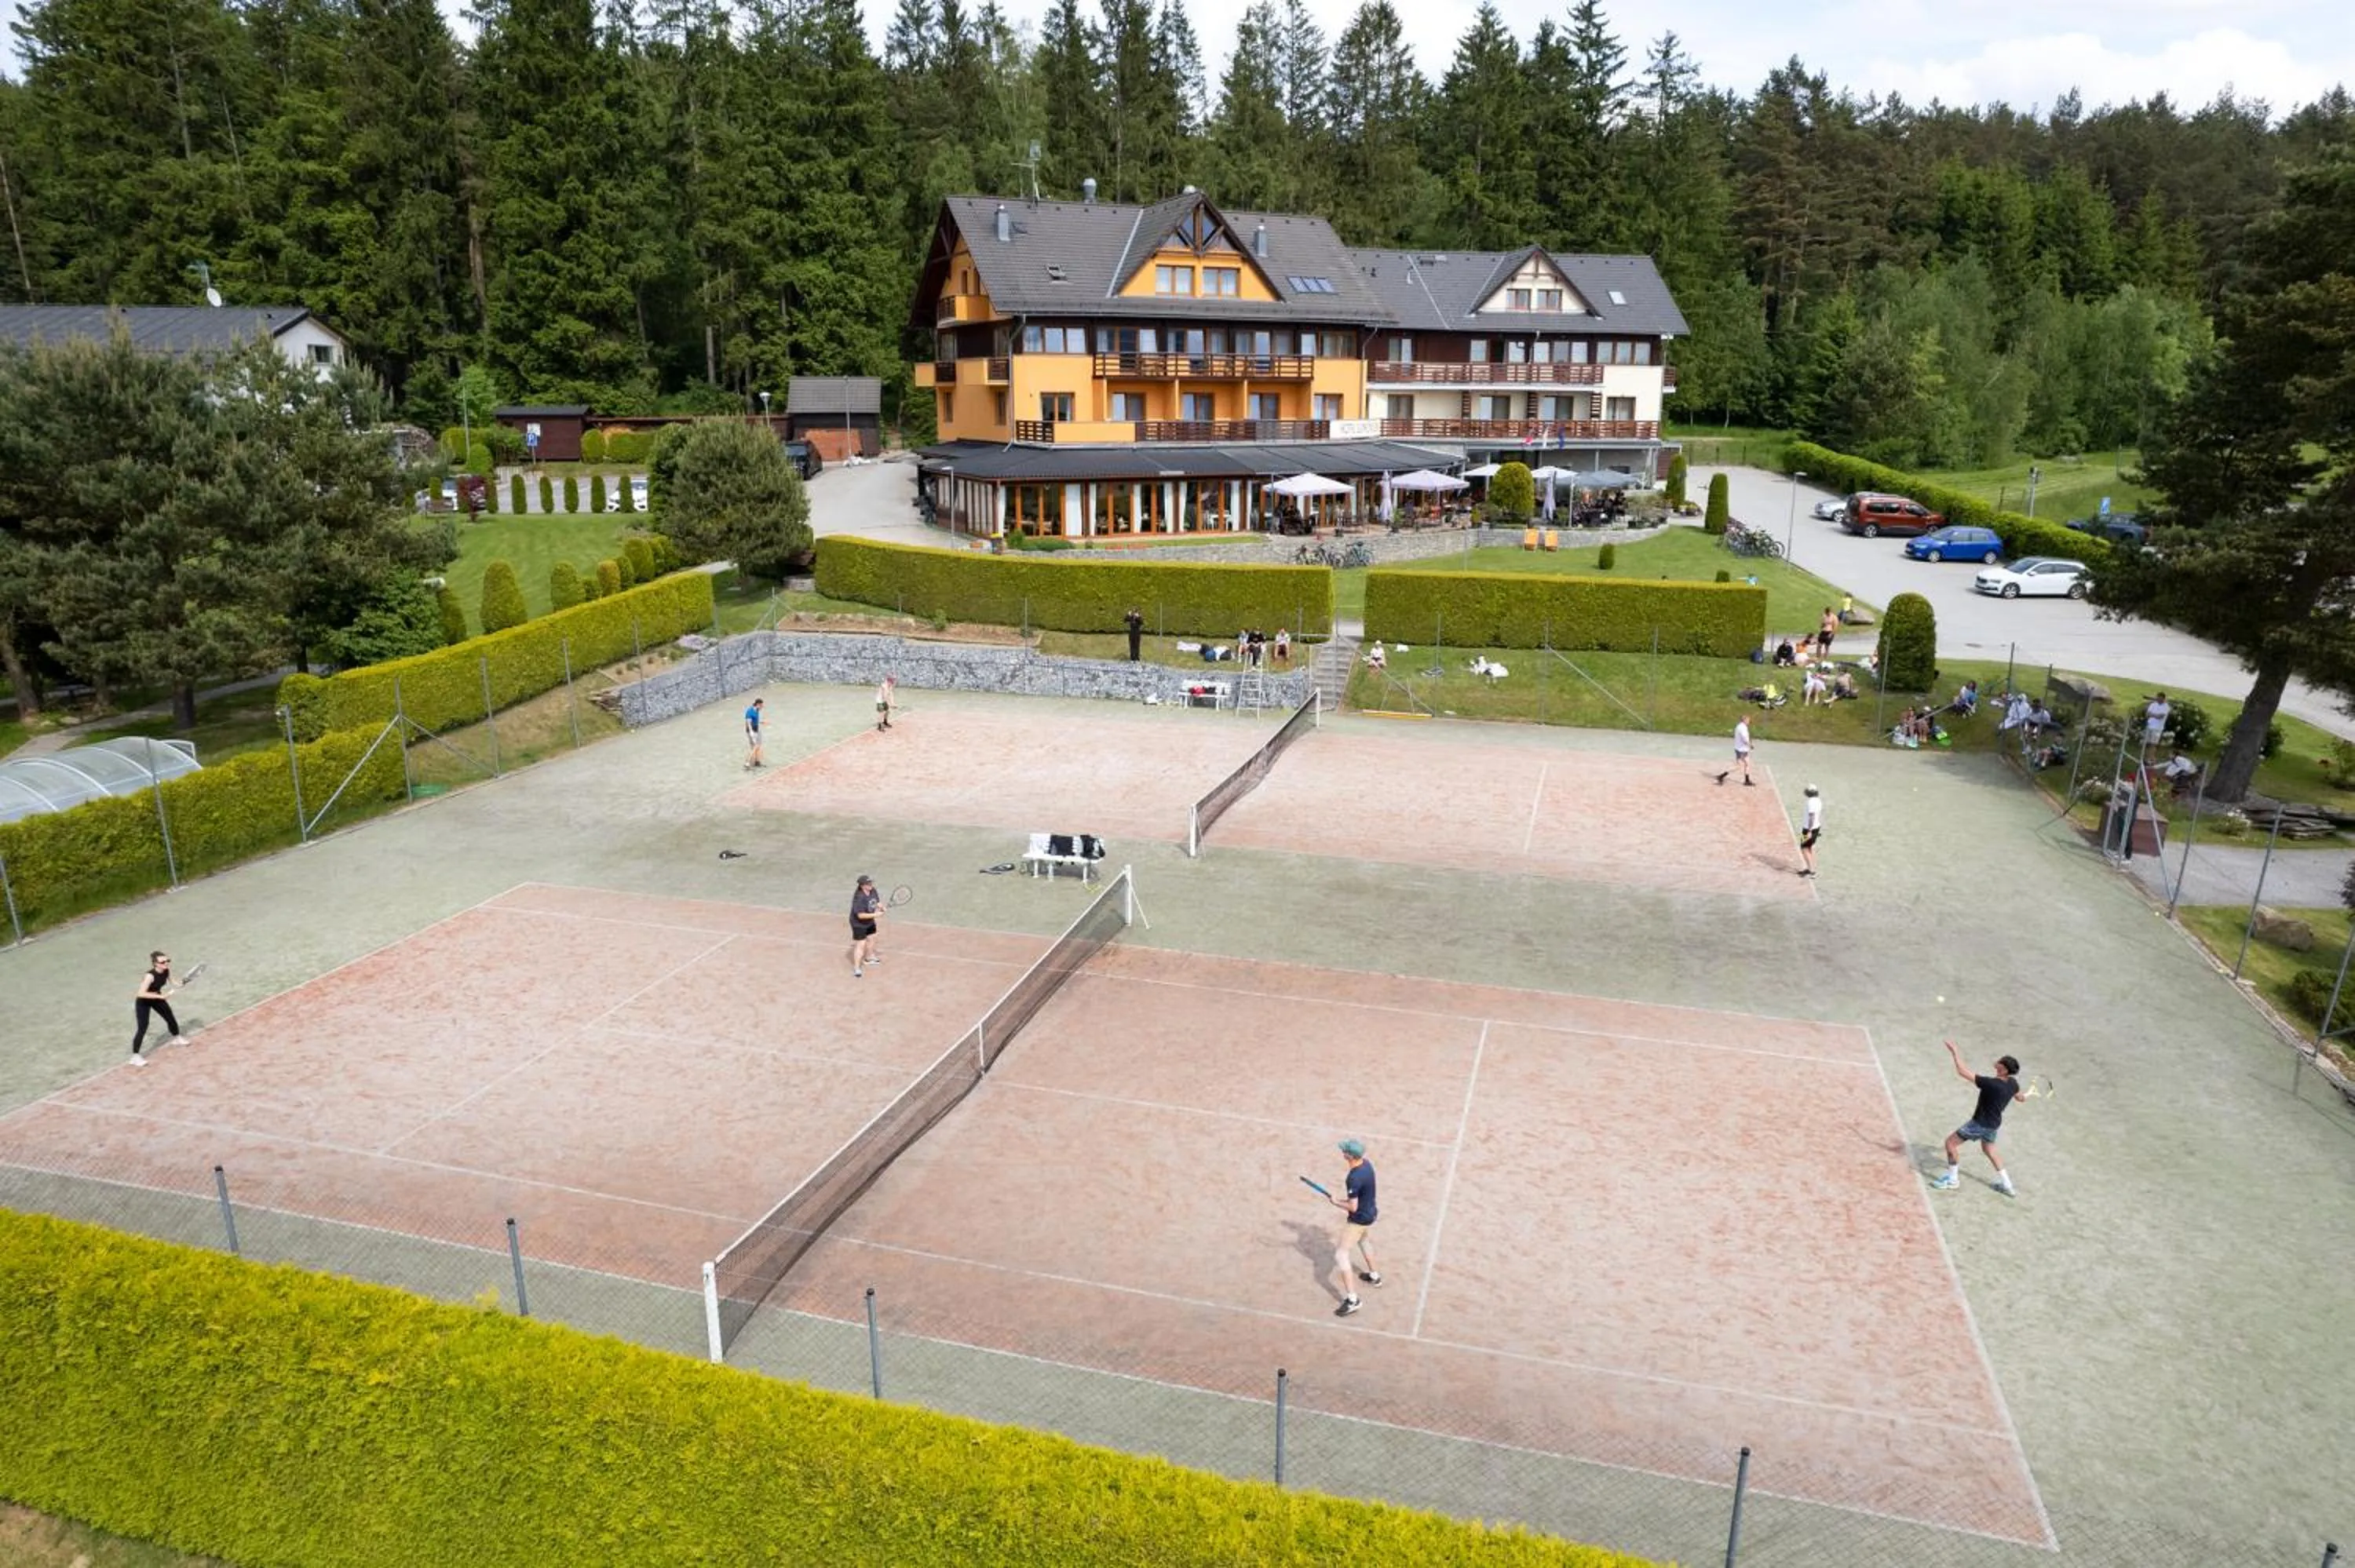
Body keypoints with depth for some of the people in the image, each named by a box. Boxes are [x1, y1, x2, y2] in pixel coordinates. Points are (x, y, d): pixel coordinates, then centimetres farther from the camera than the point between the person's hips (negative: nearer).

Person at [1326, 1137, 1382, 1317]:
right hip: (1371, 1214, 9)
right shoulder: (1367, 1164, -7)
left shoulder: (1354, 1179, -33)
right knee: (1362, 1242, 36)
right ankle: (1374, 1276, 56)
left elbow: (1353, 1207, -27)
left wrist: (1336, 1202, -12)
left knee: (1341, 1256, -3)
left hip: (1358, 1220, -9)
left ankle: (1352, 1300, -4)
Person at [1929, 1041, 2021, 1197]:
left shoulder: (1990, 1083, -32)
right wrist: (2021, 1096, 41)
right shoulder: (2013, 1084, -8)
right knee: (1989, 1149, 30)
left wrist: (1955, 1052, -22)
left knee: (1951, 1142, 5)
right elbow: (2019, 1097, 16)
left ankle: (1952, 1178, 15)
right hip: (1994, 1124, 8)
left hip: (1980, 1124, -8)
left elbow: (1962, 1072, -32)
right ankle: (2006, 1185, 37)